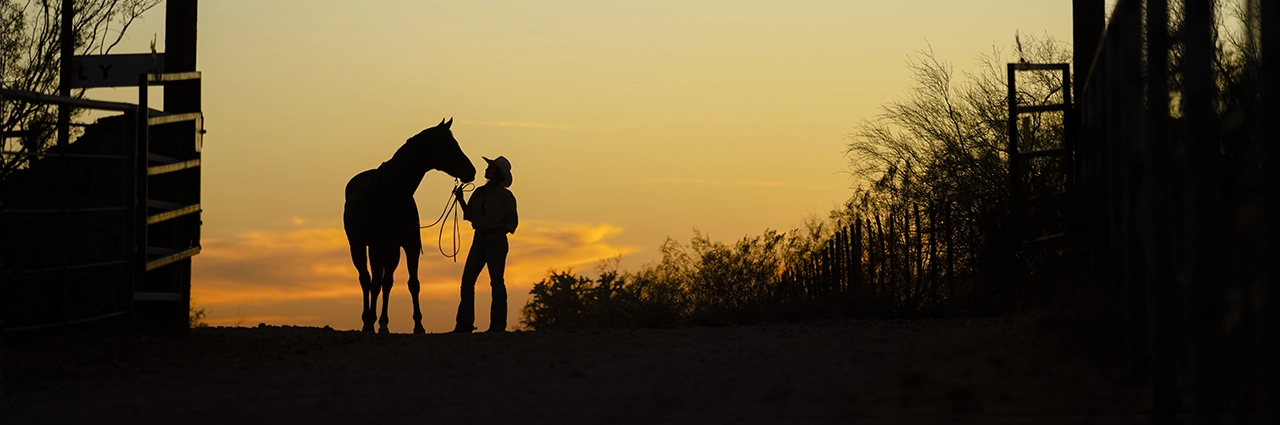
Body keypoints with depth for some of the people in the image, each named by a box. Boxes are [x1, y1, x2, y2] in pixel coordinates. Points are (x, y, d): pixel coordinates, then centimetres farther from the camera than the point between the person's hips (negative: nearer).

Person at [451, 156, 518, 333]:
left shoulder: (505, 195, -6)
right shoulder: (479, 192, 11)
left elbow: (512, 221, -6)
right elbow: (470, 215, 14)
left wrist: (498, 235, -18)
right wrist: (460, 199, 2)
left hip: (495, 240, -6)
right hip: (479, 239, 6)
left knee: (496, 282, -2)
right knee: (467, 281, 1)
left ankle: (498, 325, 2)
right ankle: (464, 325, 4)